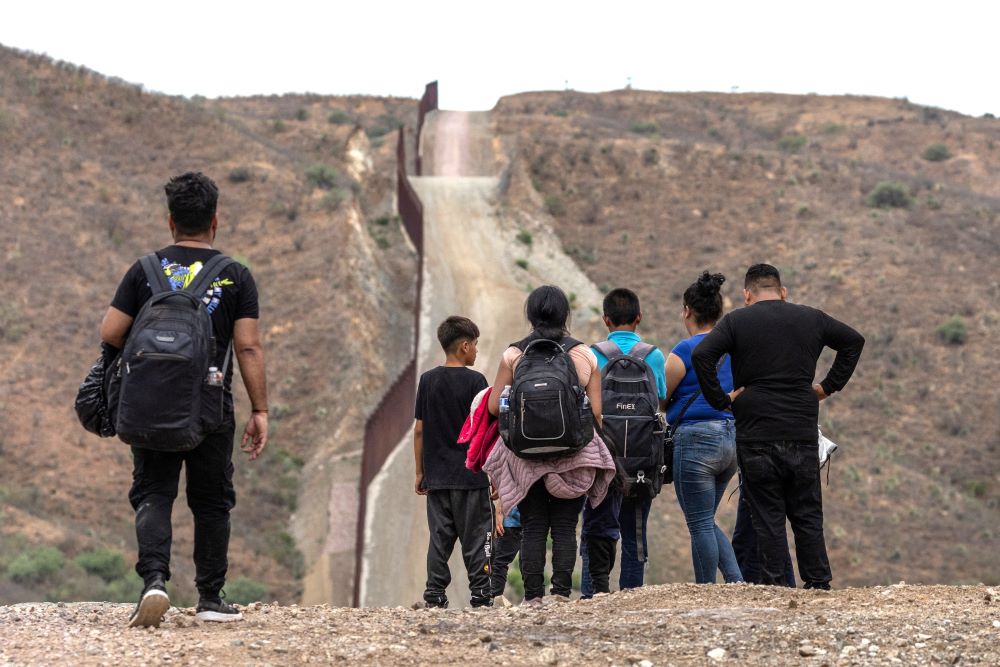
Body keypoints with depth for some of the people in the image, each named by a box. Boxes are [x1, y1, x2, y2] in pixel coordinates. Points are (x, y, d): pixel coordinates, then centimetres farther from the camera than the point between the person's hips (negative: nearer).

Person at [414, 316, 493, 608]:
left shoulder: (427, 380, 5)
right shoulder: (474, 381, -7)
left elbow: (419, 430, 7)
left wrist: (420, 472, 14)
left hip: (437, 475, 4)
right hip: (470, 475, -4)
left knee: (439, 538, 8)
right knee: (475, 537, 2)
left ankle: (435, 595, 5)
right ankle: (480, 595, 0)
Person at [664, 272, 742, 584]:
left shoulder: (685, 351, -10)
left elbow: (658, 399, -2)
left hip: (696, 440, -7)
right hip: (732, 439, 7)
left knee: (701, 525, 0)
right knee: (706, 521, 17)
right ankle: (737, 582, 4)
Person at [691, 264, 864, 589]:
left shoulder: (737, 321, -1)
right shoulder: (811, 318, 10)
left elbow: (701, 355, -14)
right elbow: (854, 341, 20)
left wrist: (720, 400, -6)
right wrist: (829, 386, 19)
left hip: (757, 437, -3)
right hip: (803, 435, 3)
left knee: (767, 516, 2)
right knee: (807, 515, 10)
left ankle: (773, 584, -1)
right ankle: (818, 584, 10)